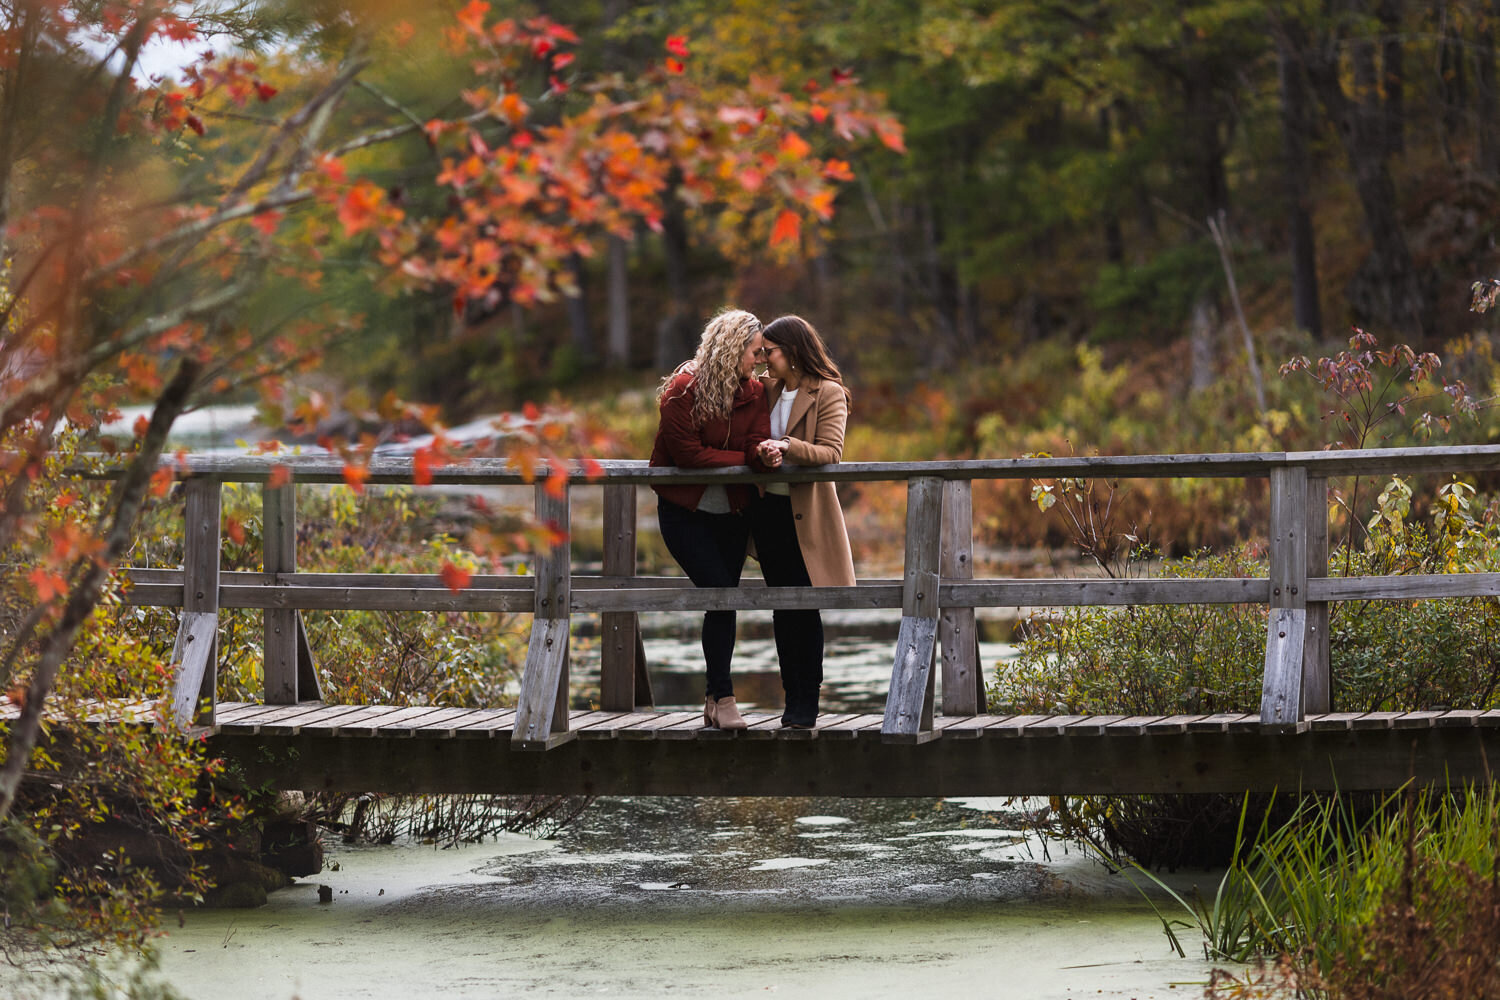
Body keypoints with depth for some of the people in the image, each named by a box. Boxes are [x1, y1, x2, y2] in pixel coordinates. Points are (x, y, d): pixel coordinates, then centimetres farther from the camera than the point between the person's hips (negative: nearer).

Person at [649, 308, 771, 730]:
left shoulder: (754, 392, 4)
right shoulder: (683, 390, -13)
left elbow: (757, 448, -7)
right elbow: (688, 453, -17)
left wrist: (768, 454, -31)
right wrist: (743, 459, -11)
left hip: (732, 513, 5)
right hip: (685, 512, -5)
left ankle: (714, 699, 12)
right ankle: (722, 697, -8)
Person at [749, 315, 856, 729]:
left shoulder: (828, 394, -6)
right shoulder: (767, 390, 12)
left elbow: (831, 453, -15)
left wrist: (786, 447, -28)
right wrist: (762, 453, -4)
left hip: (804, 514, -5)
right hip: (767, 508, 5)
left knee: (804, 607, -5)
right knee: (781, 606, 7)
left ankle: (808, 703, 2)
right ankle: (792, 698, 12)